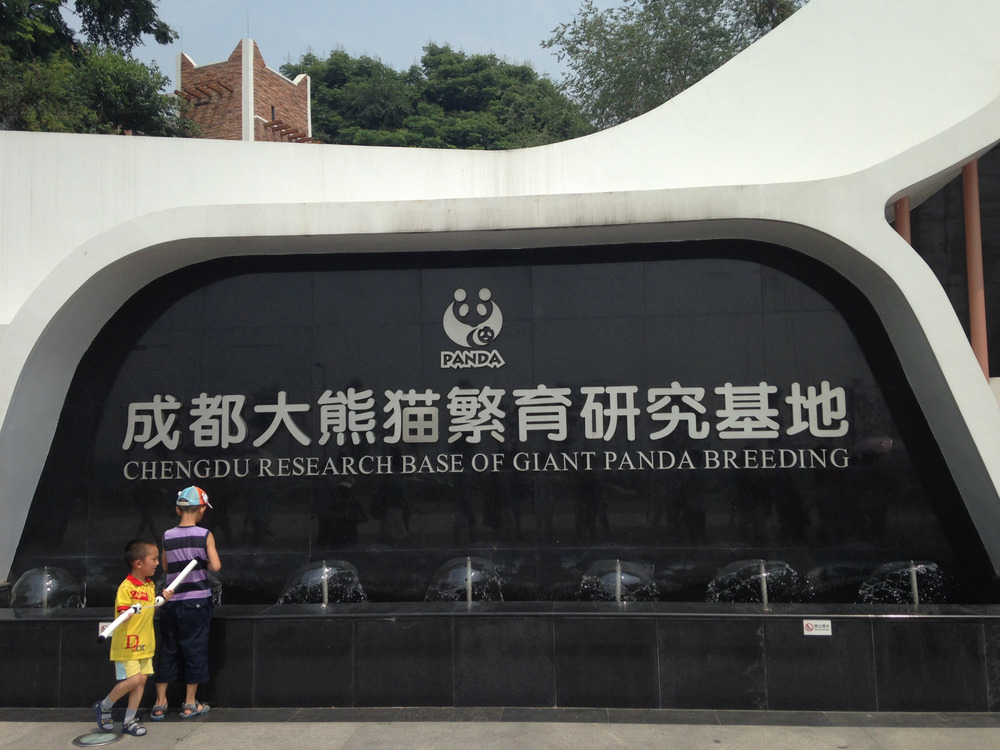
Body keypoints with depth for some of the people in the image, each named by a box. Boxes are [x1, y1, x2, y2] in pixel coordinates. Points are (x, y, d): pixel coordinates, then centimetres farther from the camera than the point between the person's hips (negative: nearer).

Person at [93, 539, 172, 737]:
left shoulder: (150, 585, 9)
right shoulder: (126, 587, -16)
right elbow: (122, 613, -23)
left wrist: (163, 599, 7)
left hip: (145, 643, 8)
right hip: (127, 644, -8)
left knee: (142, 679, 6)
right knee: (133, 679, -11)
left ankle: (129, 721, 17)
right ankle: (103, 706, 14)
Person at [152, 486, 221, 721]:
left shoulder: (167, 536, 0)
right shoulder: (205, 535, -9)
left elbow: (165, 566, 8)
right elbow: (215, 566, -14)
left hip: (172, 602, 3)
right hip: (197, 601, -3)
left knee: (168, 650, 12)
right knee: (195, 649, 7)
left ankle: (160, 704, 17)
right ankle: (190, 704, 14)